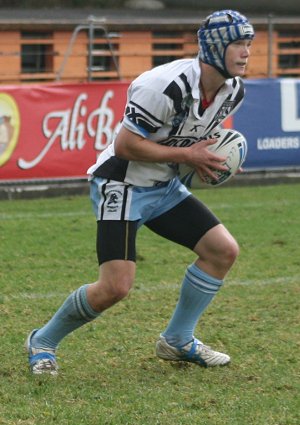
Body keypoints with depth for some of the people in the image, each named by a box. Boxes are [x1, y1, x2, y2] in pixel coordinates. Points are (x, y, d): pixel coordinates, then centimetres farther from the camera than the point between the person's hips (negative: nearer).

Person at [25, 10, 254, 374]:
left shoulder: (233, 91, -2)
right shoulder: (166, 86, -29)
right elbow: (125, 145, -24)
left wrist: (209, 159, -4)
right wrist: (187, 155, -22)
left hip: (165, 187, 8)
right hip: (122, 186, -8)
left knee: (223, 250, 0)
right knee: (115, 288, -15)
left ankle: (177, 341, 16)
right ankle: (43, 342, 9)